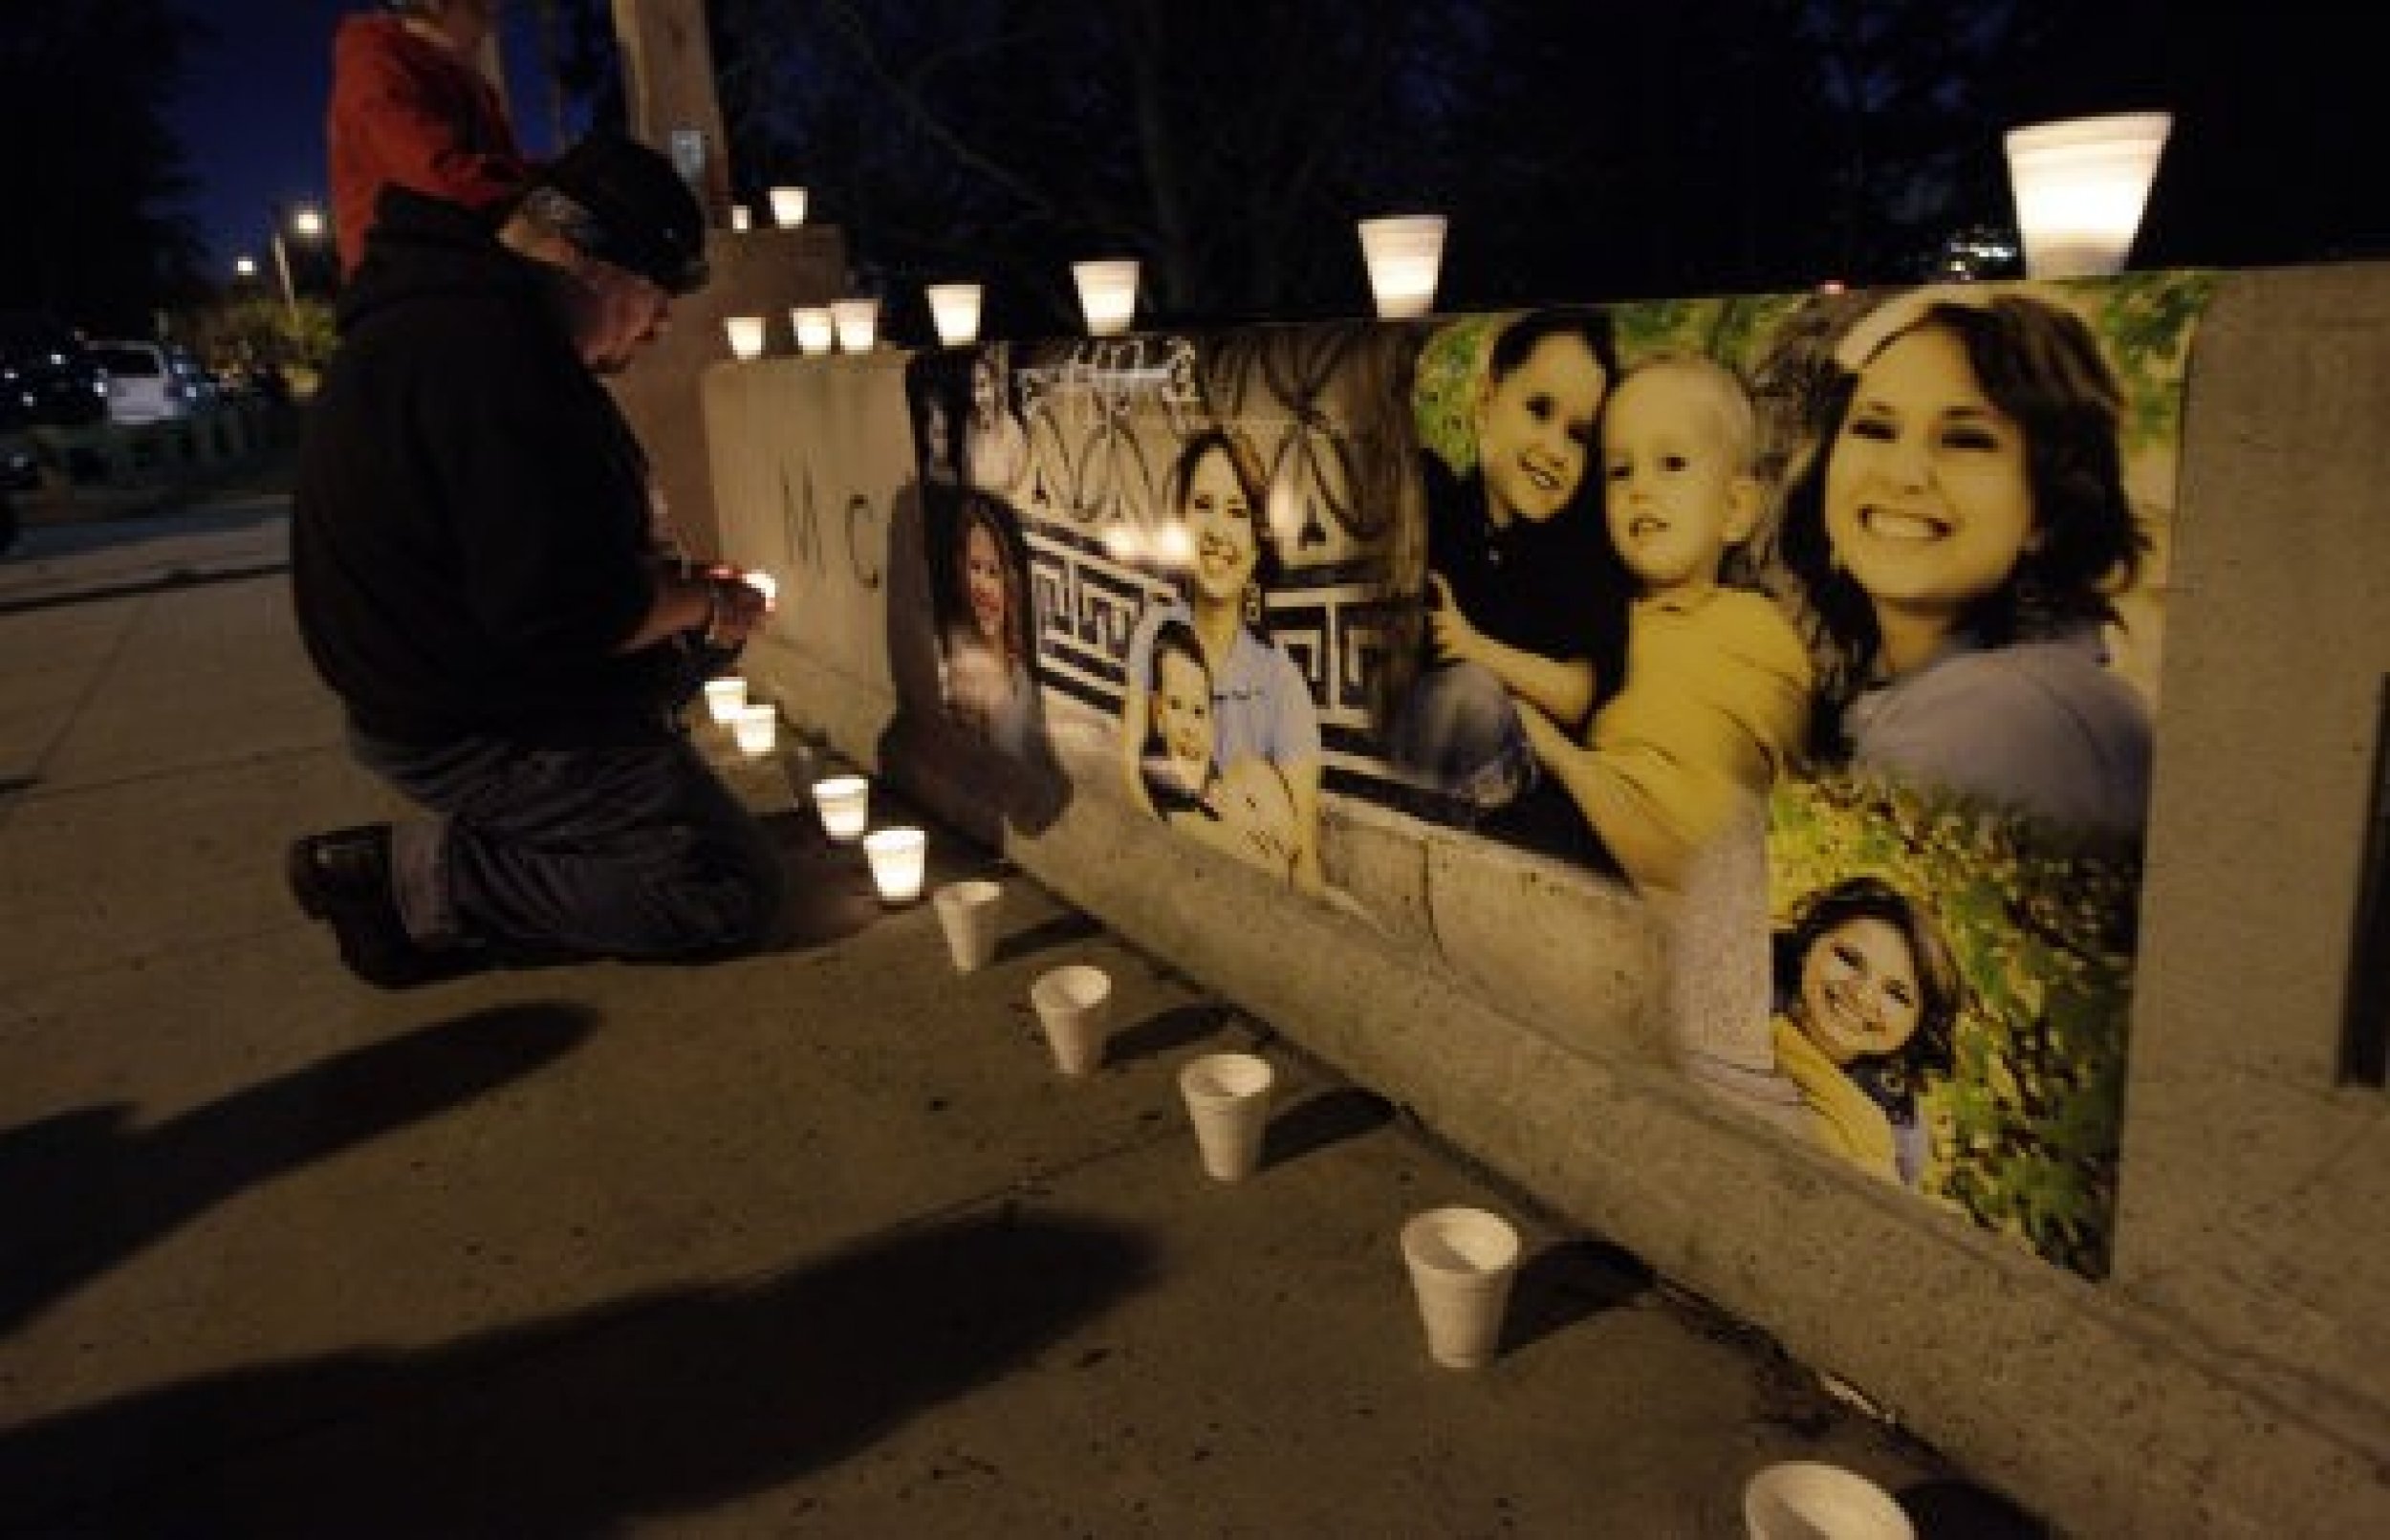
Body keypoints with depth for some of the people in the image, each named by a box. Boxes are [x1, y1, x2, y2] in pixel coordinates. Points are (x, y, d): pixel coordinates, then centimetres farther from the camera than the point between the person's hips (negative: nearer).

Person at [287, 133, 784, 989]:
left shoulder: (449, 313, 10)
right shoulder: (490, 348, -25)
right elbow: (559, 609, -29)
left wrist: (677, 583, 9)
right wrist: (702, 607, -11)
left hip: (443, 683, 11)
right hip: (468, 731, -11)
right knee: (733, 891, -11)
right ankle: (419, 876, -7)